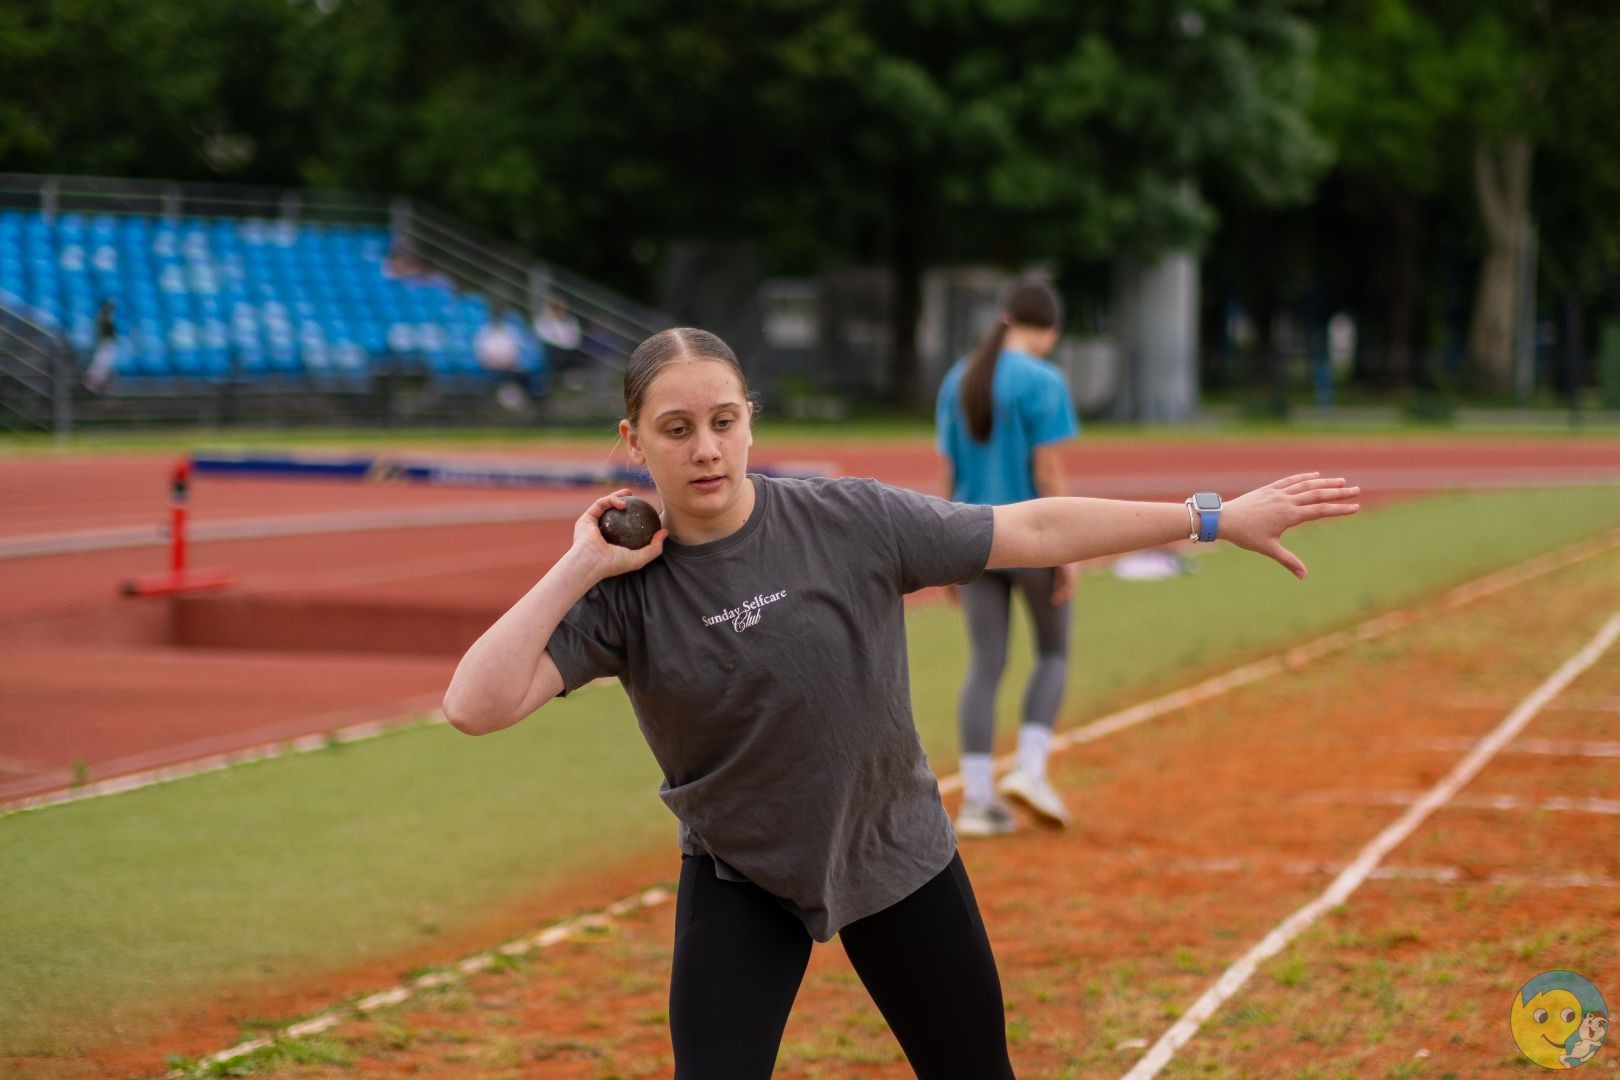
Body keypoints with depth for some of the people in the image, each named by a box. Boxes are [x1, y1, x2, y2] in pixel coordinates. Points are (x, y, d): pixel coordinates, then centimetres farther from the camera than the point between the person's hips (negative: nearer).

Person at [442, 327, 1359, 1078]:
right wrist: (575, 570, -26)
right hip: (742, 887, -1)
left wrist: (1218, 519, -10)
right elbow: (477, 706, -25)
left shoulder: (849, 520, -14)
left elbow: (1031, 531, -10)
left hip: (898, 856, 1)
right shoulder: (622, 592, -15)